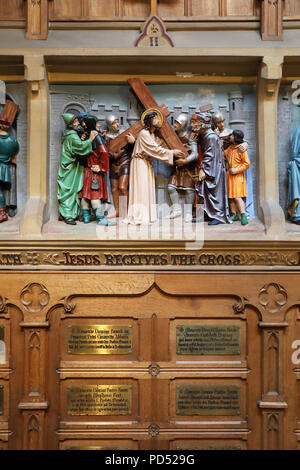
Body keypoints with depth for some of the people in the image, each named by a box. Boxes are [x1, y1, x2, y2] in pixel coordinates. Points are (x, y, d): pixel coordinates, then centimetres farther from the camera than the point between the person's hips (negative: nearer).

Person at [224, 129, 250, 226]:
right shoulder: (230, 148, 11)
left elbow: (247, 164, -11)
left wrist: (237, 170, -18)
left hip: (237, 177, -7)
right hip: (229, 175, 7)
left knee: (237, 196, -13)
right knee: (230, 197, 9)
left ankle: (243, 215, -10)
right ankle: (234, 214, 18)